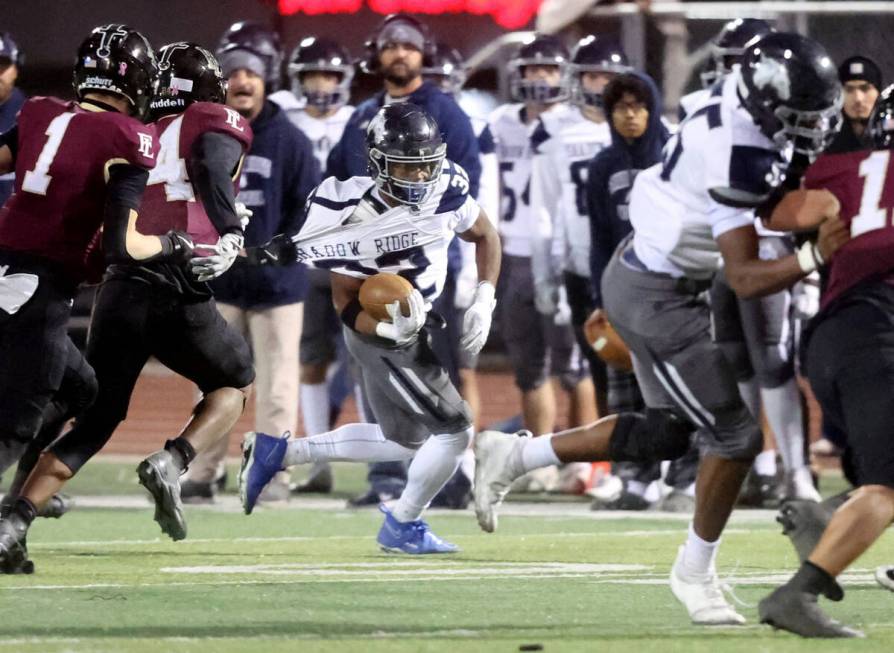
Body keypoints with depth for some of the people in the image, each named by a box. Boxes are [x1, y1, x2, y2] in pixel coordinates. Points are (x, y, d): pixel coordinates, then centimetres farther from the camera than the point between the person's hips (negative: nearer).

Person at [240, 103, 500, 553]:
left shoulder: (445, 187, -16)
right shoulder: (357, 219, -31)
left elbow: (485, 236, 3)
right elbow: (348, 306, -22)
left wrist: (483, 304, -9)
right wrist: (392, 327, -41)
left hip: (418, 325, 7)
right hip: (380, 333, -7)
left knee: (406, 440, 20)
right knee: (454, 432, -8)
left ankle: (278, 452, 26)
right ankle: (403, 527, 16)